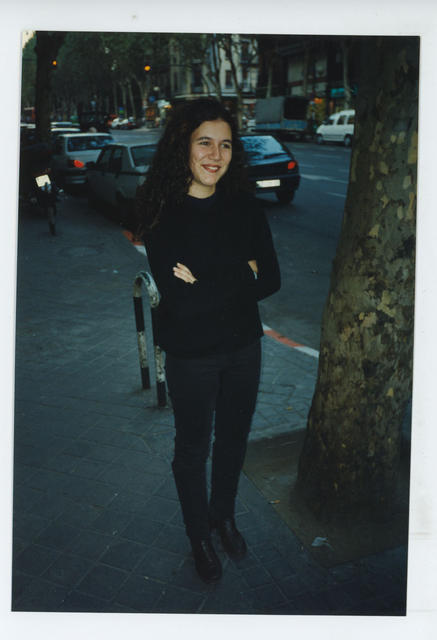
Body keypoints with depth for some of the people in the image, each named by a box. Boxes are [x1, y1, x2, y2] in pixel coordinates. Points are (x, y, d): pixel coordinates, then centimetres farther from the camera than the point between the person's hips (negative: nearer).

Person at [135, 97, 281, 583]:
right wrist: (242, 276, -18)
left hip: (243, 347, 4)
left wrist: (208, 285, -18)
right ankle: (199, 534, 41)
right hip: (191, 355, -3)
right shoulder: (162, 216, -17)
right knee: (193, 447, 16)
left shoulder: (245, 207, -6)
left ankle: (224, 515, 49)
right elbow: (179, 301, -25)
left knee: (233, 438, 21)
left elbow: (271, 279, -8)